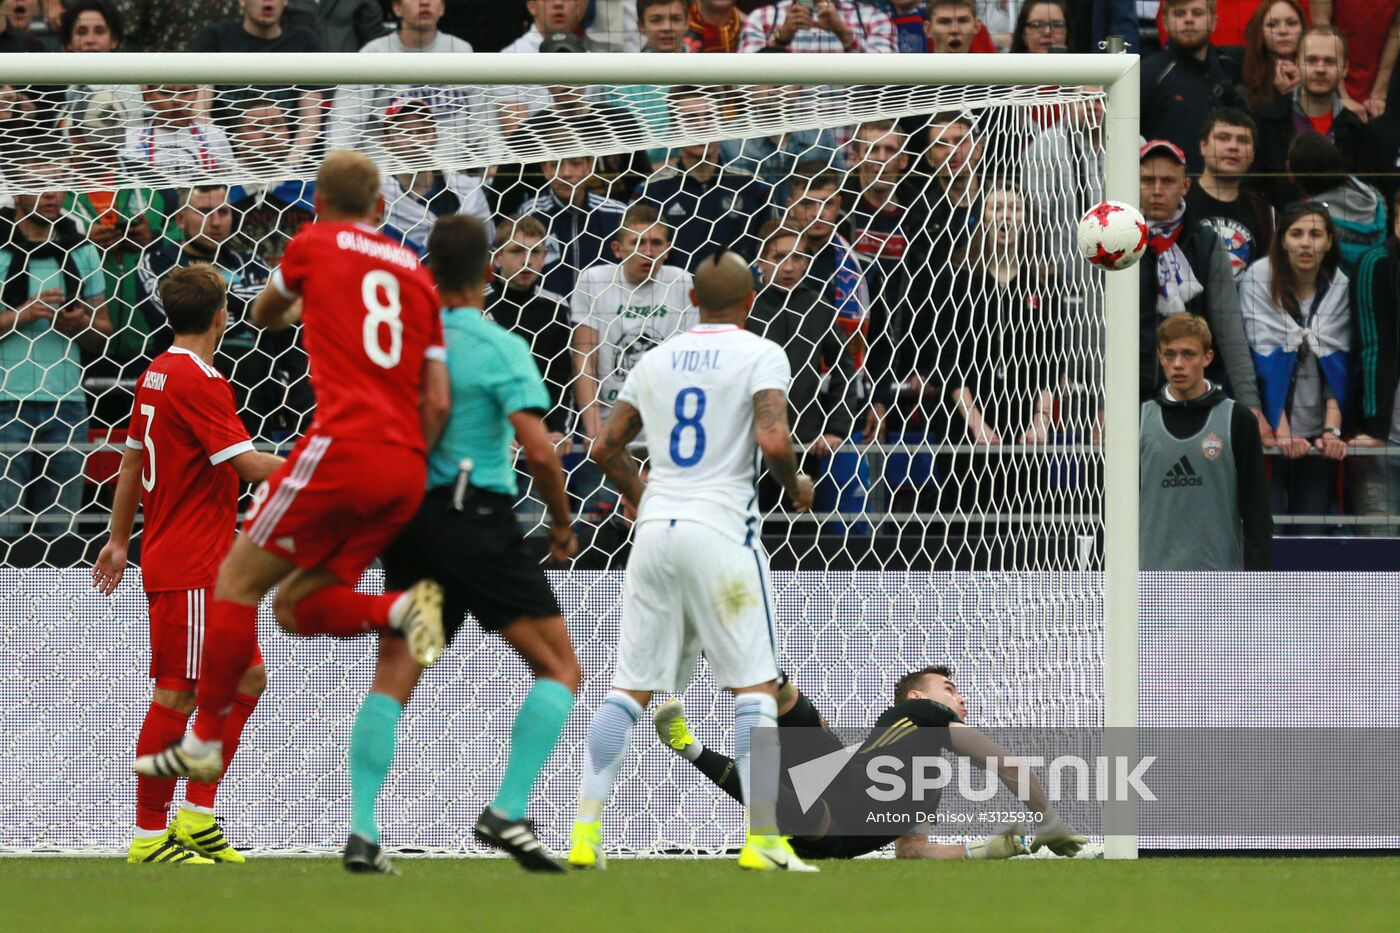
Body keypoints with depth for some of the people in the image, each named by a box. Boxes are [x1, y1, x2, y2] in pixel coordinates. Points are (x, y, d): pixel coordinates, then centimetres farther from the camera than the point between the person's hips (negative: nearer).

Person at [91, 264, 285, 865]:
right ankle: (150, 837, 0)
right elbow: (247, 463, -22)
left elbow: (132, 460, 20)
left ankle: (197, 818, 14)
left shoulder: (158, 374, 12)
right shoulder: (197, 382, -17)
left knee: (246, 679, 12)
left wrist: (120, 539, 28)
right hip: (190, 569, -10)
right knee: (176, 695, -5)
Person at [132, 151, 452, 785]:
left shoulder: (314, 245, 9)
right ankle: (403, 609, -11)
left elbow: (263, 316, 30)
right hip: (406, 469, 6)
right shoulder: (416, 274, 19)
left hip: (343, 446, -6)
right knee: (293, 607, 14)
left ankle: (202, 743, 1)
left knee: (238, 581, 4)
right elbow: (438, 402, 12)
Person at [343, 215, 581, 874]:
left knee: (392, 679, 5)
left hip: (408, 517, 5)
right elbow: (538, 450, -15)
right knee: (560, 670, 4)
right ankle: (507, 814, -10)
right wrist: (562, 522, 1)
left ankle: (363, 832, -9)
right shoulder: (501, 349, -8)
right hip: (479, 522, -5)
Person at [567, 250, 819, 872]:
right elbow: (773, 441, -17)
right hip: (721, 529, -5)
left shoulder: (657, 359, 14)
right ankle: (761, 838, -6)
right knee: (755, 685, 0)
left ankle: (586, 829, -2)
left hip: (655, 528, 5)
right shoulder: (760, 355, -3)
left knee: (630, 685, 7)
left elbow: (606, 447, 18)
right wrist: (796, 487, 3)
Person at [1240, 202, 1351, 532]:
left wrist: (1332, 429, -11)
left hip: (1318, 434, 3)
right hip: (1269, 428, -3)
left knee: (1312, 531, 2)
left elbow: (1339, 365, 2)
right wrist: (1282, 431, -17)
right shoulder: (1259, 279, -5)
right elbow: (1263, 360, -10)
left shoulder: (1340, 287, 3)